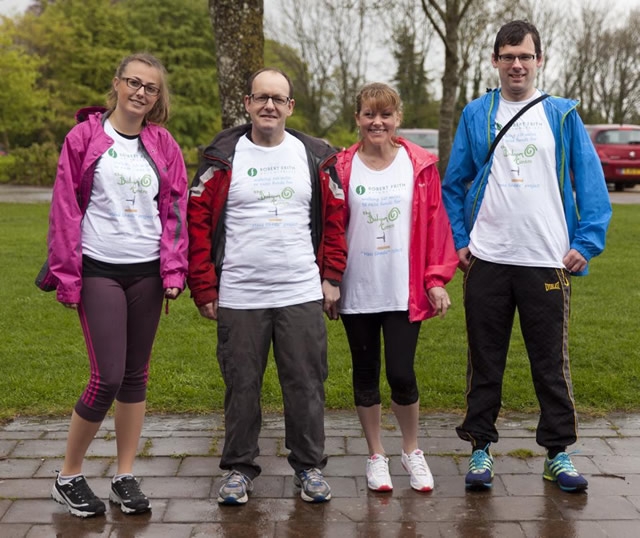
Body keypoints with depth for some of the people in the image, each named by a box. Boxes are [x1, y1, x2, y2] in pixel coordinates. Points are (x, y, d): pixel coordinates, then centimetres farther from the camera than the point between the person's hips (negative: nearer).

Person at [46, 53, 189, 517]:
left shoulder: (163, 145, 8)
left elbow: (175, 211, 9)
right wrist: (67, 277, -6)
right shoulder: (85, 138, -1)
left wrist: (173, 269, -1)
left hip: (147, 272, 4)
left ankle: (125, 478, 21)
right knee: (108, 377, -9)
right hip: (99, 270, -3)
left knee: (136, 375, 8)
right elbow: (65, 209, -2)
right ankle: (68, 477, 11)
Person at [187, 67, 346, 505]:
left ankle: (309, 467, 22)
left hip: (303, 295, 1)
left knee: (306, 383, 5)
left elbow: (336, 219, 11)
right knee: (242, 386, 7)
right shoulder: (224, 158, 0)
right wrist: (204, 289, -4)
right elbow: (198, 222, -1)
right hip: (239, 298, -1)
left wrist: (332, 277, 4)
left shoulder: (315, 157, 6)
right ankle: (239, 468, 23)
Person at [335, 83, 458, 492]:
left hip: (405, 291, -1)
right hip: (356, 292, 1)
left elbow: (436, 224, 2)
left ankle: (412, 451, 23)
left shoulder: (420, 165, 2)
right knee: (366, 374, 10)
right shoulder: (342, 168, 1)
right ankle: (376, 456, 27)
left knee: (401, 374, -3)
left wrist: (436, 279, -2)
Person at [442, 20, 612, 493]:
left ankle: (559, 453, 19)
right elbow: (454, 183, 10)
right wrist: (459, 240, 2)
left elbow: (591, 183, 3)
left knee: (552, 361, 6)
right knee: (485, 361, 8)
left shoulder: (562, 115, 4)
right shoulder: (476, 115, 7)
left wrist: (586, 243, -6)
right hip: (487, 260, 1)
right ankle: (481, 448, 20)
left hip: (548, 260, -1)